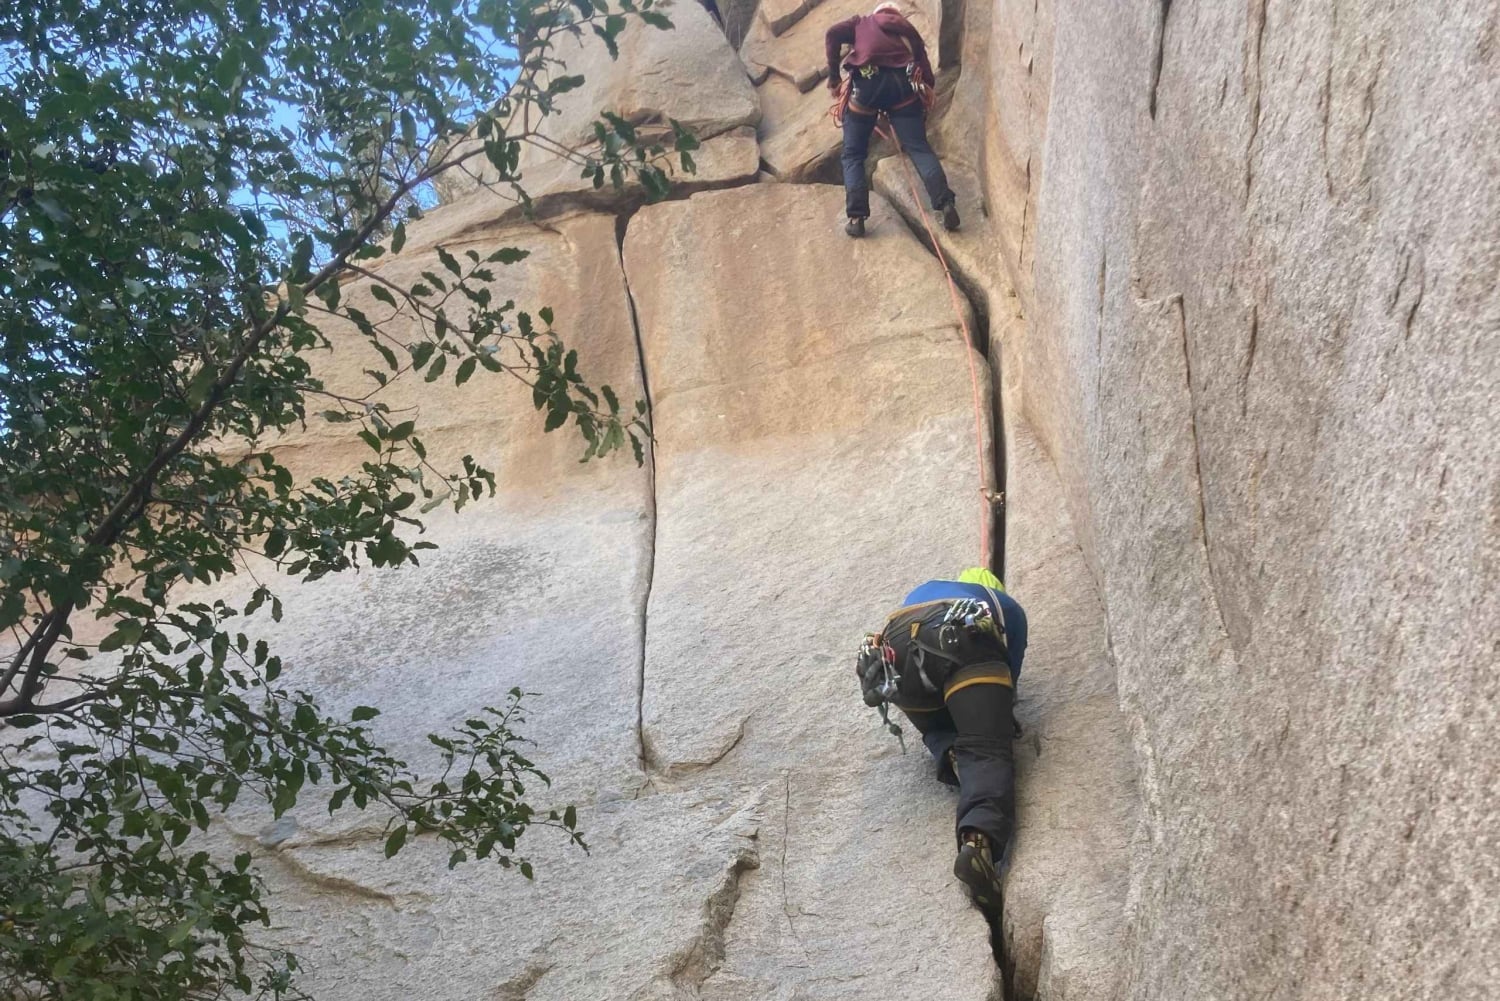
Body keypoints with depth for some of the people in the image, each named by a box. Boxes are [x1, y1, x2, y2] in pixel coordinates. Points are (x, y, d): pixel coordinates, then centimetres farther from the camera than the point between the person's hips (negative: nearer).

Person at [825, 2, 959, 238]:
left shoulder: (862, 22, 28)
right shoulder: (907, 29, 32)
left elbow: (832, 35, 8)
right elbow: (925, 67, 23)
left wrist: (833, 76, 11)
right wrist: (924, 109, 28)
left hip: (867, 82, -1)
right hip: (902, 83, 1)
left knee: (853, 154, 7)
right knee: (918, 147, -2)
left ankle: (856, 217, -7)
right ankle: (946, 203, -21)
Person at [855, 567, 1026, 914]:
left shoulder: (925, 590, 46)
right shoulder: (1008, 606, 38)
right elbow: (1010, 674, 37)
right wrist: (994, 712, 56)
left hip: (896, 654, 3)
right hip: (964, 647, -3)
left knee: (936, 730, 29)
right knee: (988, 752, -11)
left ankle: (951, 756, -7)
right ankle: (980, 839, -41)